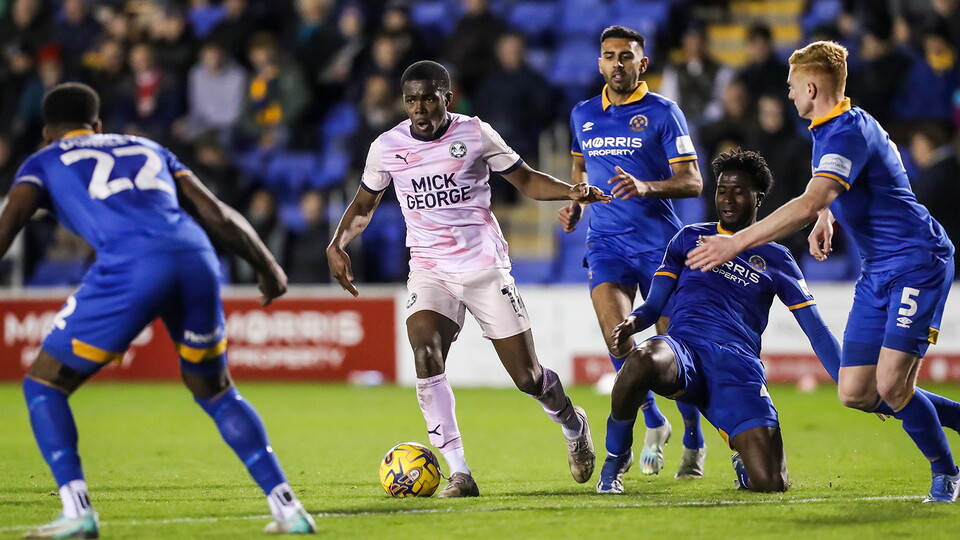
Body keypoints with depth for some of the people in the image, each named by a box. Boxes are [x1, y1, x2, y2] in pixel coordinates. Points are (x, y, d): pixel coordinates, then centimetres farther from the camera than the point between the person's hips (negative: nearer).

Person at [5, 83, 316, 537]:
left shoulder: (43, 163, 24)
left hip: (129, 269, -4)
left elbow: (10, 219, 5)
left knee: (43, 385, 11)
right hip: (197, 260, 4)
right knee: (215, 393, 25)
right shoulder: (146, 148, 35)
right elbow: (217, 214, 26)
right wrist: (268, 268, 32)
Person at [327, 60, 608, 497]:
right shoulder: (387, 147, 0)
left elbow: (526, 180, 5)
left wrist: (571, 192, -12)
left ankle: (572, 424, 36)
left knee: (528, 377, 0)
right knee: (426, 355, -27)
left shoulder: (475, 134, -5)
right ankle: (458, 473, -21)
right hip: (430, 273, 1)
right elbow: (364, 205, 15)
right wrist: (337, 245, -1)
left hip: (485, 268, -1)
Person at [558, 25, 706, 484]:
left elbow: (692, 182, -6)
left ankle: (693, 442, 18)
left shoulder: (662, 113, -2)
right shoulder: (583, 115, 12)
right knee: (615, 330, -18)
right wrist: (574, 201, 11)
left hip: (659, 241, -3)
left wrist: (647, 187, -23)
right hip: (606, 240, 3)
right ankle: (654, 424, 4)